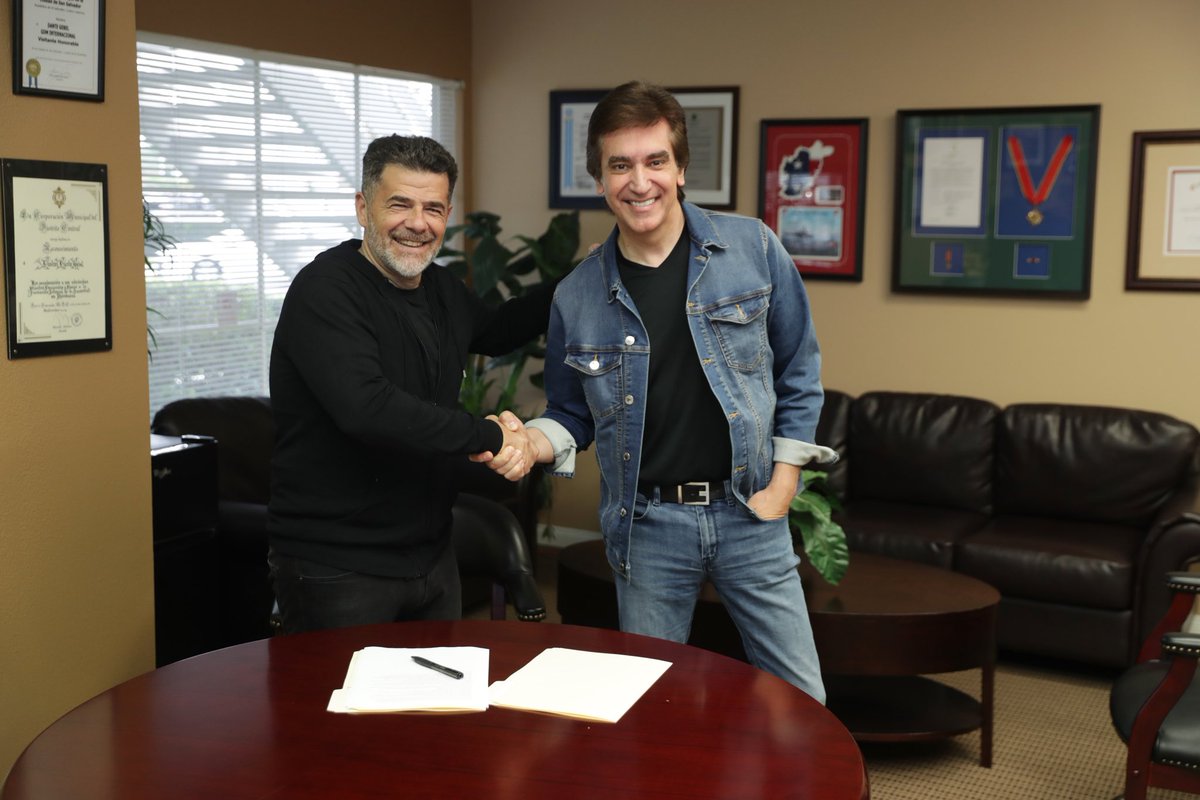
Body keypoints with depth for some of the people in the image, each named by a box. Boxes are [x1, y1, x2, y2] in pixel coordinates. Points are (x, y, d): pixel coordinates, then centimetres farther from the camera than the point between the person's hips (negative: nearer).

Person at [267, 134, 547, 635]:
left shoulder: (441, 288, 6)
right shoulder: (325, 289, -18)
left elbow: (494, 332, 29)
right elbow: (365, 408, -33)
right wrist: (487, 436, -25)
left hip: (431, 555, 8)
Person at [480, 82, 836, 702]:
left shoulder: (753, 249, -4)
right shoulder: (577, 296, -2)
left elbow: (799, 371, 6)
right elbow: (572, 414, 10)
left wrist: (785, 477, 0)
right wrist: (531, 443, -12)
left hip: (748, 511, 0)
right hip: (647, 524, 1)